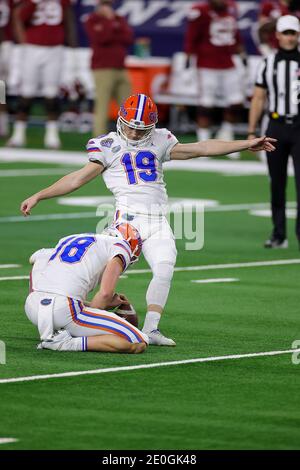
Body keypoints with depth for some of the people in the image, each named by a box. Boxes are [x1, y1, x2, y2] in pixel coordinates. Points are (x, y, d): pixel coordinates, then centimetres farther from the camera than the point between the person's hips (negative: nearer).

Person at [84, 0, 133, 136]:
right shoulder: (93, 20, 2)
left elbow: (129, 38, 5)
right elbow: (101, 37, -16)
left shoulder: (119, 20, 20)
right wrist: (109, 20, -7)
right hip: (103, 69, -7)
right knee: (102, 105, -12)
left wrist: (112, 35, -6)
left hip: (120, 68, 7)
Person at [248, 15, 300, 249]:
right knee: (277, 184, 6)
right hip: (276, 127, 2)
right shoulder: (268, 64, 6)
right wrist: (251, 132, 4)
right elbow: (259, 99, 8)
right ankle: (279, 235, 14)